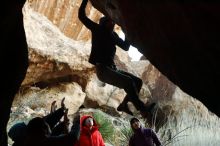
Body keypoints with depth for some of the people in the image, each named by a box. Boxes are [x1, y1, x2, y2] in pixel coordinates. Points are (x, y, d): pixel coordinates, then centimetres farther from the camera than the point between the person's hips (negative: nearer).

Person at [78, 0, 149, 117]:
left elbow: (125, 47, 21)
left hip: (112, 68, 8)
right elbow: (81, 16, -5)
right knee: (128, 82, -26)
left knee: (137, 81, 1)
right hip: (102, 69, -8)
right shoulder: (98, 29, 1)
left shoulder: (113, 35, 17)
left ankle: (123, 104, -1)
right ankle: (142, 110, -26)